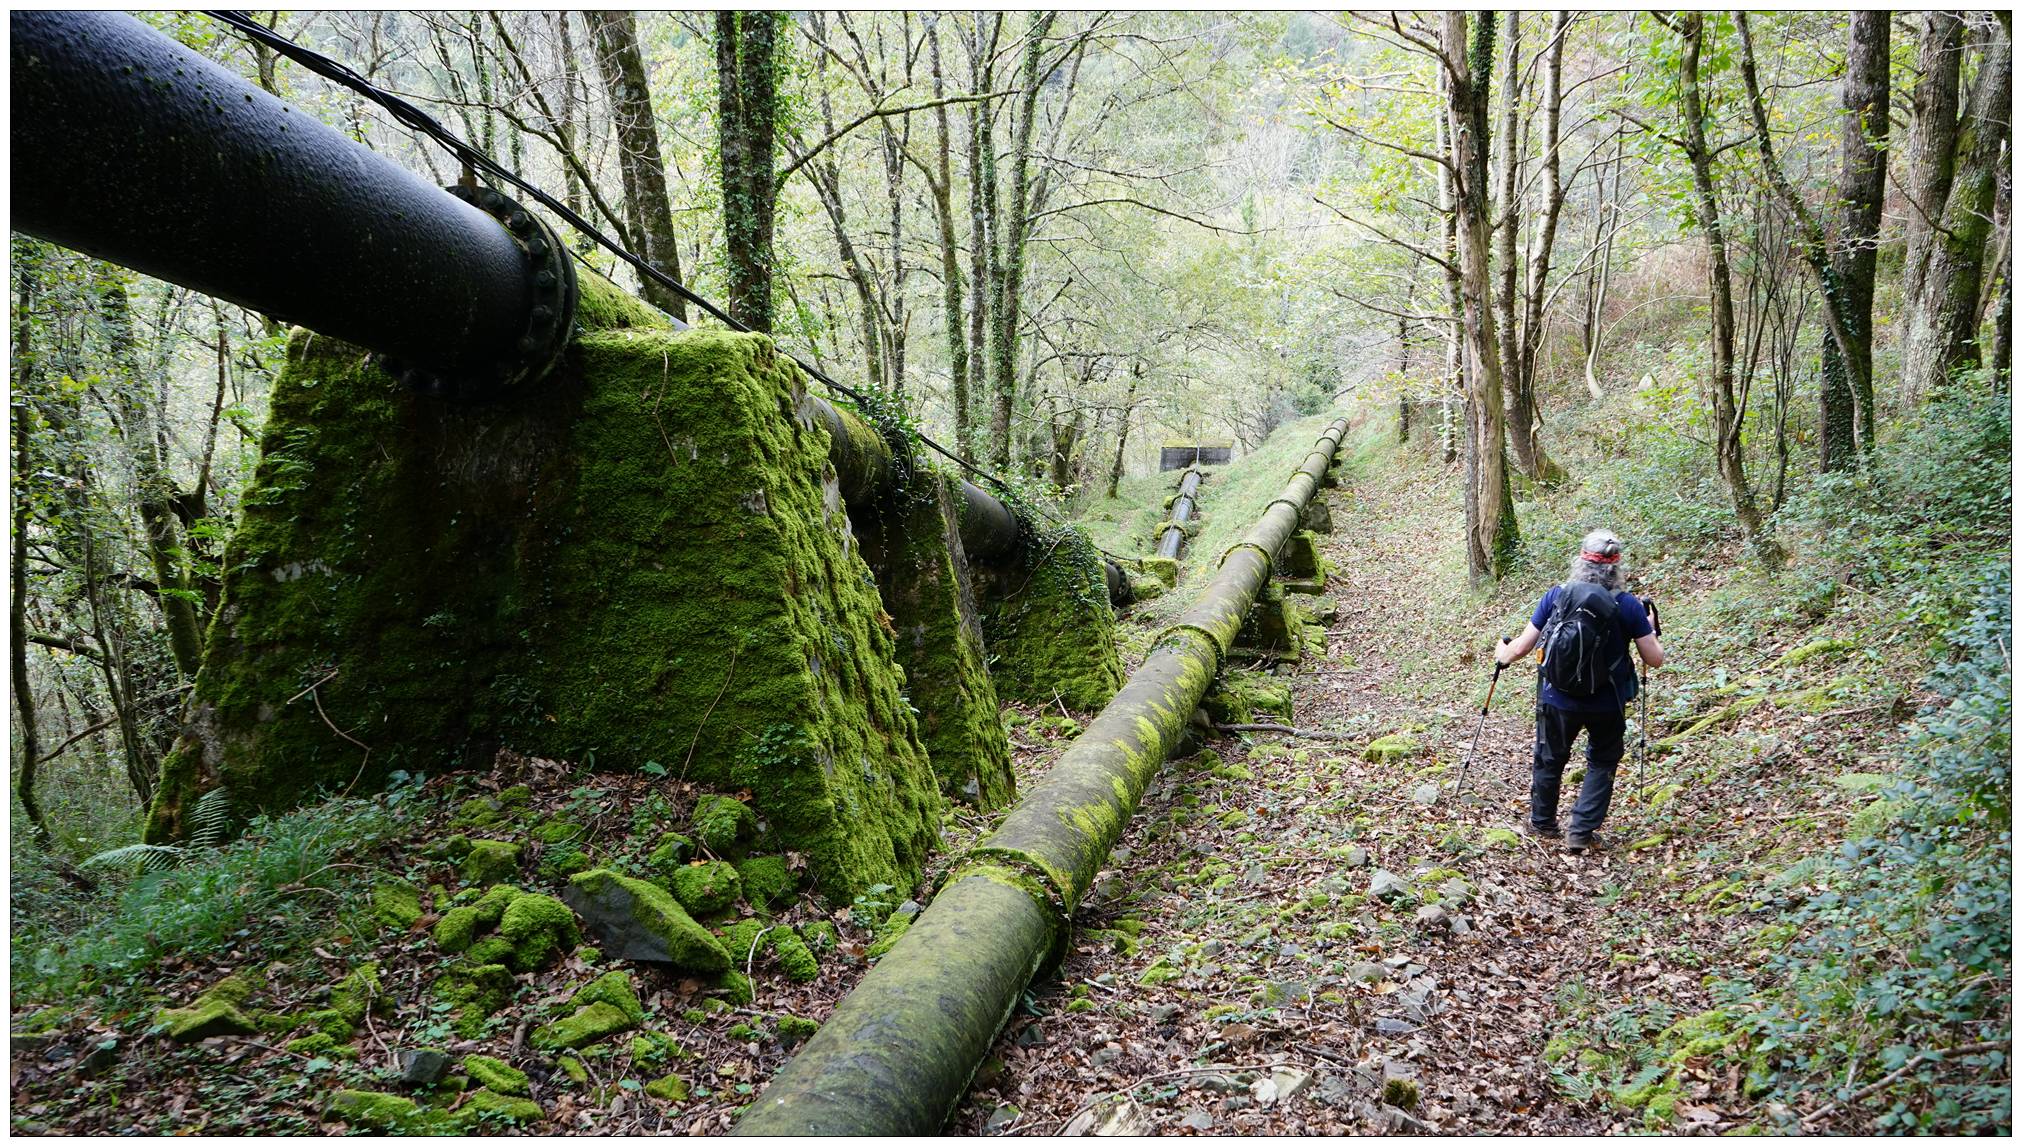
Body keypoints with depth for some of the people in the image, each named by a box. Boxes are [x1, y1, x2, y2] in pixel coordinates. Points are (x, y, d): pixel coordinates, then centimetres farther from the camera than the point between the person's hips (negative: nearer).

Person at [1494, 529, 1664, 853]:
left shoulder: (1556, 596, -11)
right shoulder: (1628, 606, -14)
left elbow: (1522, 647, -6)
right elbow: (1655, 660, -8)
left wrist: (1503, 654, 16)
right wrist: (1648, 627, 11)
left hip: (1558, 701, 1)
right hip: (1607, 704, -1)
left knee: (1549, 759, 22)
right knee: (1602, 763, 22)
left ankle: (1542, 823, 39)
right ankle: (1581, 833, 16)